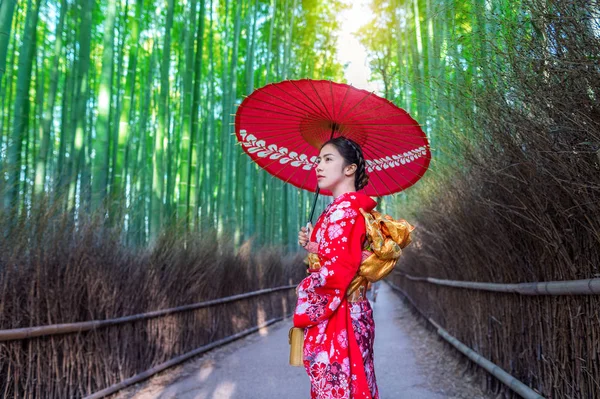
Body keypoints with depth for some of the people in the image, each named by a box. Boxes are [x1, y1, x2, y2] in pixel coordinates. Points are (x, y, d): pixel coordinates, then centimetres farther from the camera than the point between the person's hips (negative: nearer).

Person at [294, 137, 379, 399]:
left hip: (335, 319, -9)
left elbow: (338, 269, -24)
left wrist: (305, 287, -9)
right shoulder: (349, 207, 14)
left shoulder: (344, 209, -15)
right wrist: (312, 246, 4)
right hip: (351, 313, 9)